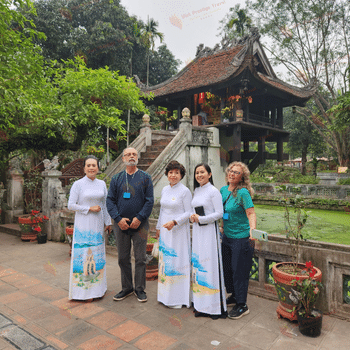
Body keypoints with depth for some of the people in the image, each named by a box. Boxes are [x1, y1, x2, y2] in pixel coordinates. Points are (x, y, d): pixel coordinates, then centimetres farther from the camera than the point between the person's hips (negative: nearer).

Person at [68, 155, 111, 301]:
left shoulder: (102, 184, 5)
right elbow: (71, 205, -9)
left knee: (97, 255, 11)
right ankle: (84, 290, 13)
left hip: (98, 224, 5)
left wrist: (107, 222, 10)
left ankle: (97, 287, 24)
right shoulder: (78, 184, -8)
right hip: (83, 224, -4)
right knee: (84, 255, 0)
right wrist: (89, 208, -14)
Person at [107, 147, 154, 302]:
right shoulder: (116, 179, 7)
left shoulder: (145, 178, 1)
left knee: (140, 258, 4)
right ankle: (126, 288, 26)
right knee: (123, 258, 10)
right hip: (121, 224, 2)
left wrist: (139, 218, -13)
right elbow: (110, 200, 2)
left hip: (139, 224, -2)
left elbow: (149, 201, -3)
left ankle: (140, 289, 19)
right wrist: (118, 219, -10)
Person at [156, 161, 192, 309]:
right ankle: (166, 295, 25)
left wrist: (174, 222, -22)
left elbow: (188, 213, -11)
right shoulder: (165, 190, 9)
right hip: (165, 230, 6)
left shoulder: (185, 191, -10)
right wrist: (158, 227, 18)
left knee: (177, 260, -2)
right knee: (165, 261, 11)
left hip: (178, 230, -6)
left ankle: (178, 298, 11)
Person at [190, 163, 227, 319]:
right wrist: (192, 217, 0)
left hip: (209, 230, -7)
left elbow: (219, 213, -12)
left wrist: (201, 219, -16)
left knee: (210, 264, -3)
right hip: (197, 231, 7)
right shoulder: (196, 191, 12)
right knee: (198, 264, 8)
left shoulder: (213, 191, -9)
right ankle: (200, 304, 18)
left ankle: (215, 306, 9)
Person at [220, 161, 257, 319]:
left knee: (239, 271, 1)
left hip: (241, 238, -8)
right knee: (227, 268, 18)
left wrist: (252, 229, -37)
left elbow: (251, 213, -23)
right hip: (227, 237, 8)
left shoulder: (243, 192, -16)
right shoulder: (223, 190, 5)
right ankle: (234, 296, 38)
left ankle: (242, 305, 17)